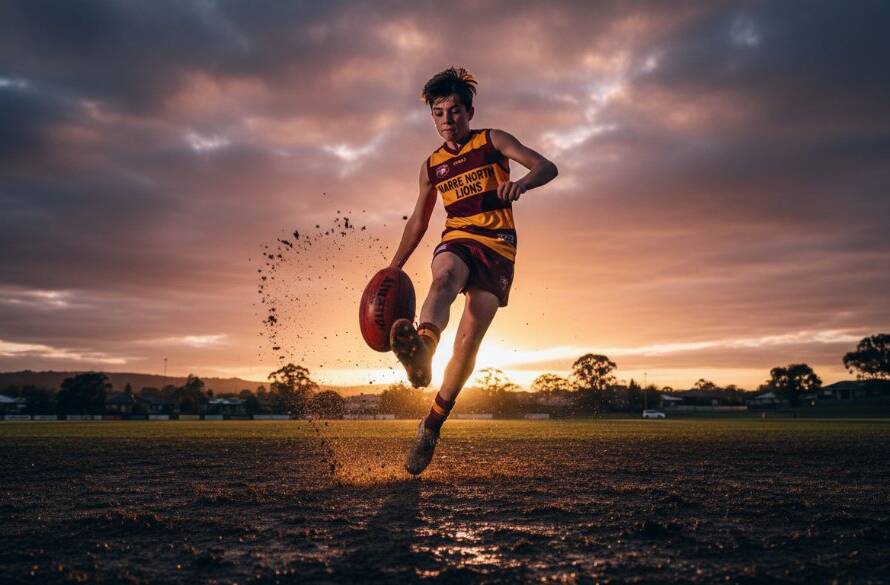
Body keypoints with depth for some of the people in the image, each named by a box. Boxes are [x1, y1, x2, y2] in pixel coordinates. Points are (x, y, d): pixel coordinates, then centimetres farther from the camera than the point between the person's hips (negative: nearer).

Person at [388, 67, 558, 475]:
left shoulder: (492, 142, 6)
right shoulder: (432, 166, 16)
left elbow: (547, 167, -6)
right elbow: (417, 222, 23)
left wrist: (521, 183, -30)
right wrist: (393, 269, 17)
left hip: (497, 247, -1)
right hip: (456, 241, 2)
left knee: (469, 339, -11)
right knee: (443, 279, -37)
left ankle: (432, 424, -1)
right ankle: (421, 348, -69)